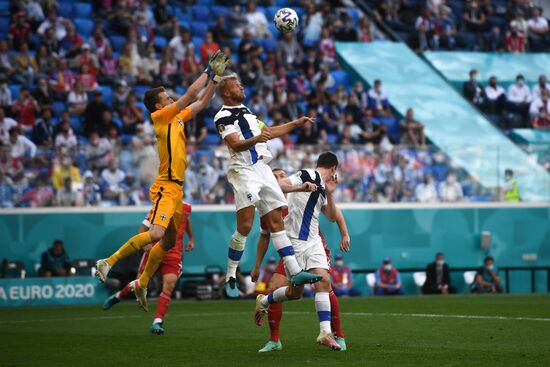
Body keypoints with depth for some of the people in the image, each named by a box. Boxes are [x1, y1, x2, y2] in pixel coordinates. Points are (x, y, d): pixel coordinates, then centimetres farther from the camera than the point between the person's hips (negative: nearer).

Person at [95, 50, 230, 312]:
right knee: (156, 233, -24)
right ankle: (109, 262, -17)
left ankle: (142, 283, 21)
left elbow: (202, 102, 24)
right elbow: (190, 95, -12)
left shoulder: (177, 118, 15)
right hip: (166, 187, -9)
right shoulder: (161, 117, -7)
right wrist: (209, 72, -3)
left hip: (175, 187, 9)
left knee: (169, 240, 12)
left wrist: (215, 77, 16)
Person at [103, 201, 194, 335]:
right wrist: (145, 244, -25)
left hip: (174, 255, 2)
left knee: (169, 285, -19)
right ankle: (118, 296, 43)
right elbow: (142, 230, -7)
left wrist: (191, 238, 23)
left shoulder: (186, 207, 4)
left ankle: (157, 322, -17)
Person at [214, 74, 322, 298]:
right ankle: (230, 276, -6)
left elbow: (269, 132, 32)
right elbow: (236, 144, -20)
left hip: (261, 168, 9)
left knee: (276, 222, 5)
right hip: (243, 172, -9)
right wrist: (256, 139, -38)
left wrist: (296, 124, 33)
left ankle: (295, 272, 3)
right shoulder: (223, 116, -7)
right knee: (245, 226, -16)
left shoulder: (245, 111, 22)